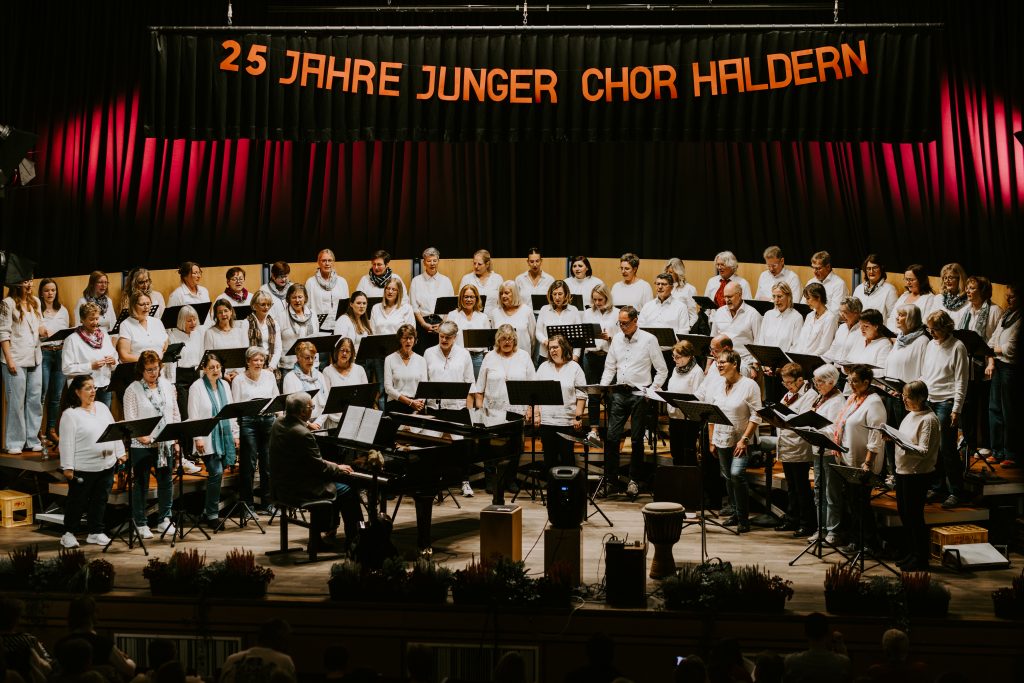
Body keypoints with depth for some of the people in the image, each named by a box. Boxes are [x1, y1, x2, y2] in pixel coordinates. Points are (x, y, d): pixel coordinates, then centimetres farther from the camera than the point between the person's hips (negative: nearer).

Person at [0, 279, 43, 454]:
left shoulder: (35, 302, 12)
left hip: (35, 358, 6)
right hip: (16, 360, -6)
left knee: (35, 400, 8)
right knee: (16, 401, -2)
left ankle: (31, 439, 16)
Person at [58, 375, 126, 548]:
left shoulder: (102, 407, 11)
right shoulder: (70, 414, -10)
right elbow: (67, 443, -12)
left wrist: (120, 453, 12)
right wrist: (68, 467, -15)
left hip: (106, 464, 6)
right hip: (83, 468, -6)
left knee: (100, 500, 12)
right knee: (77, 501, 5)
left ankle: (96, 532, 22)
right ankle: (69, 534, 17)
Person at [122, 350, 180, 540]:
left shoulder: (168, 386, 9)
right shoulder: (133, 390, -5)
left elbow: (175, 414, 13)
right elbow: (130, 419, -9)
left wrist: (176, 440, 8)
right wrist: (142, 436, -24)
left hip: (165, 444, 4)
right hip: (142, 445, -4)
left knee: (166, 482, 9)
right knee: (141, 484, 3)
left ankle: (164, 520, 20)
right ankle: (141, 524, 12)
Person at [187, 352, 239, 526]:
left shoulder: (224, 385, 12)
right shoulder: (197, 387, -5)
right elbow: (193, 415, -8)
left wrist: (235, 434, 13)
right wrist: (198, 438, -14)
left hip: (225, 436, 6)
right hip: (208, 439, -6)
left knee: (217, 474, 7)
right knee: (216, 473, -13)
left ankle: (209, 511, 19)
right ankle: (212, 514, -3)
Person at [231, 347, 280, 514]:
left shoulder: (269, 376, 10)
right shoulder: (239, 380, 0)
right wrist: (236, 434, -8)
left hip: (268, 420, 3)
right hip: (248, 421, -3)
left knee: (268, 463, 6)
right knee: (249, 464, -2)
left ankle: (267, 503, 16)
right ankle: (247, 504, 6)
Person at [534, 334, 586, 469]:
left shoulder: (574, 367, 3)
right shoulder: (543, 367, 11)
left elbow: (581, 395, -1)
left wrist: (579, 417, -7)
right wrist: (536, 414, 3)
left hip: (567, 421, -3)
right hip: (546, 421, 3)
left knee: (567, 456, 3)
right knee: (549, 457, 7)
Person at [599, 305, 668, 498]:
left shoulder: (649, 340, -5)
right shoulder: (616, 339, 8)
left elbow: (662, 371, -1)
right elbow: (609, 368, 15)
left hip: (639, 394, -4)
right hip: (619, 393, 4)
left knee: (637, 439, 2)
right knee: (611, 436, -3)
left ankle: (634, 480, 12)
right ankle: (611, 479, 5)